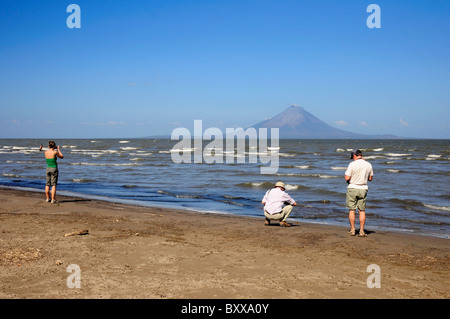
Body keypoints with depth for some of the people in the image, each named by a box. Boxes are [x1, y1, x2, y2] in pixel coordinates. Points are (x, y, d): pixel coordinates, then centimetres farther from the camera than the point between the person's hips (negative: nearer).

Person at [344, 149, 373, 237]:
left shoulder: (352, 164, -11)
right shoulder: (368, 165, 3)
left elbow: (347, 178, -13)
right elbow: (370, 179, 11)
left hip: (352, 188, -3)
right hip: (363, 189, 3)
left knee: (352, 210, 5)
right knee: (362, 210, 7)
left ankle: (352, 230, 9)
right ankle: (361, 231, 6)